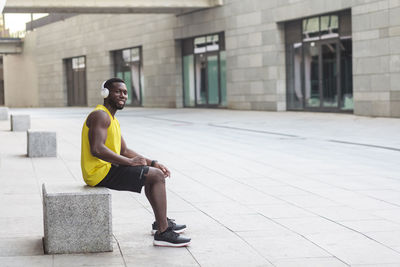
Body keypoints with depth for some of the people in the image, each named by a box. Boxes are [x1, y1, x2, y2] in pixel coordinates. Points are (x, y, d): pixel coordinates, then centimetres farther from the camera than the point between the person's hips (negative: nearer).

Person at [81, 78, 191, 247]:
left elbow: (124, 151, 22)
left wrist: (152, 163, 11)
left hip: (107, 169, 11)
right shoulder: (100, 115, -14)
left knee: (154, 172, 24)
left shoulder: (112, 118, 19)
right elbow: (97, 149, -27)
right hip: (100, 172, -11)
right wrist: (129, 162, -22)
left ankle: (160, 222, 33)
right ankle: (163, 233, -16)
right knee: (157, 176, -15)